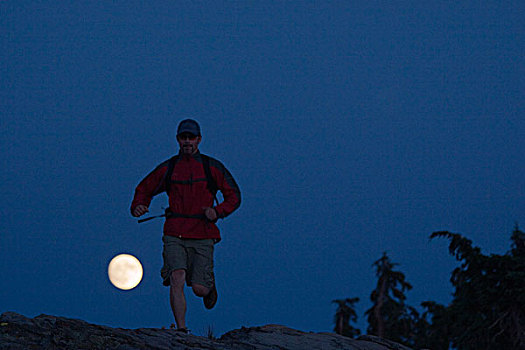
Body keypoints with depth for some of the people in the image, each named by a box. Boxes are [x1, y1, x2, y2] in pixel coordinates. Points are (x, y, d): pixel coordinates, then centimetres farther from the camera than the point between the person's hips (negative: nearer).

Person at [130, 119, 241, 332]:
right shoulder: (167, 168, 8)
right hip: (175, 236, 1)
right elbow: (144, 189, 20)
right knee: (177, 279, -20)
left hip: (202, 236, -1)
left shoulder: (212, 167, 4)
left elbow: (234, 196, 7)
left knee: (199, 289, -2)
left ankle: (210, 285, 36)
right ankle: (181, 330, -15)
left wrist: (217, 211, -12)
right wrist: (138, 206, -3)